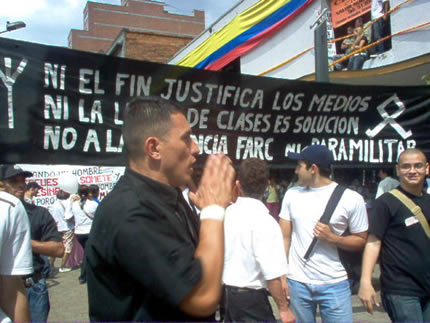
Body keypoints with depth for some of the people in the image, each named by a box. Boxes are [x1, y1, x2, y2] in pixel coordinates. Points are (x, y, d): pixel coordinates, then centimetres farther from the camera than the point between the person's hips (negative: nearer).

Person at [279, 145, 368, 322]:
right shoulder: (292, 194, 1)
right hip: (297, 283, 2)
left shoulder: (351, 199, -7)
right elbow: (285, 238, 5)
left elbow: (362, 241, 0)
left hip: (334, 284, -2)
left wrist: (332, 238, -17)